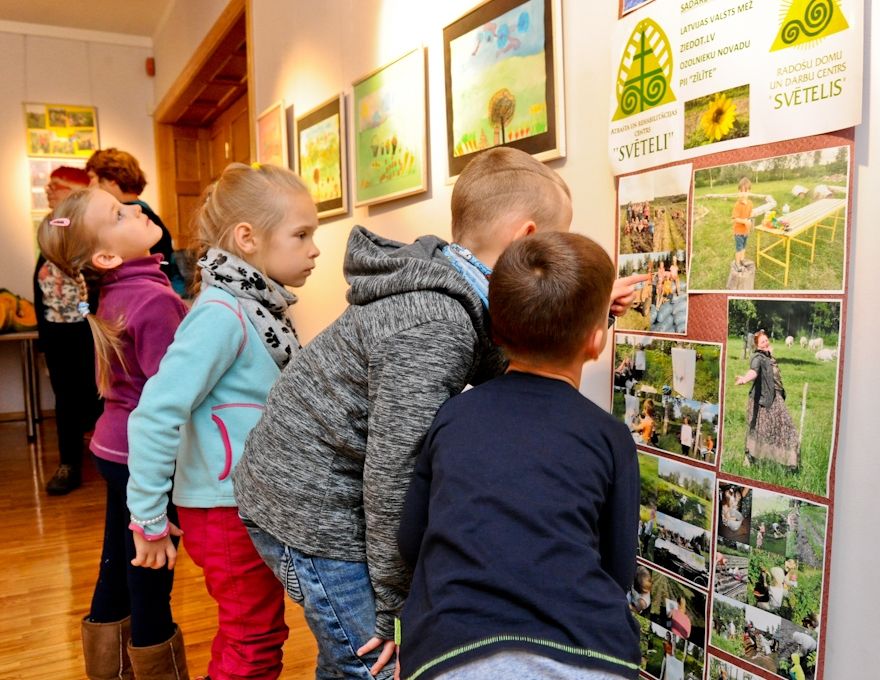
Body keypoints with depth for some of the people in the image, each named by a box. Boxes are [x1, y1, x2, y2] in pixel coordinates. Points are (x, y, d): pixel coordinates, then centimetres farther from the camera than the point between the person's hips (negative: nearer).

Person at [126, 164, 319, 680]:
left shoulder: (259, 306, 4)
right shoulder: (221, 314, -22)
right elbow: (155, 415, -24)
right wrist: (149, 520, -15)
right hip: (228, 510, -8)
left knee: (243, 634, 23)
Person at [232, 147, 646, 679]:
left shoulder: (449, 294, 0)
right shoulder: (434, 330, -29)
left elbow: (499, 370, 15)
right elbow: (391, 472, -27)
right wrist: (397, 607, -15)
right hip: (312, 508, -9)